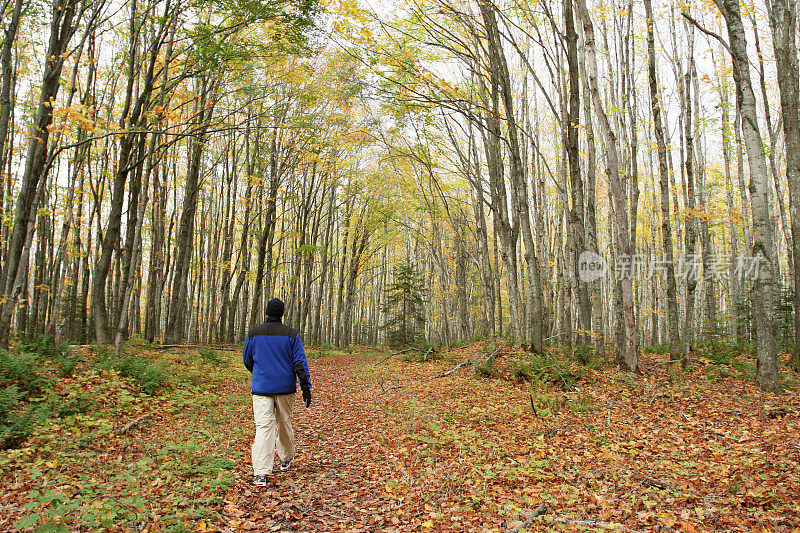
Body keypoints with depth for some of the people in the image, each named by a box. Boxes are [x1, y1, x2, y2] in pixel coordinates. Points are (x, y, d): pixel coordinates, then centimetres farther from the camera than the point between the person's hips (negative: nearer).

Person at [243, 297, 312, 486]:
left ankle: (260, 473, -14)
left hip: (261, 387, 0)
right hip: (285, 388, 0)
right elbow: (300, 362, -5)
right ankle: (286, 459, 36)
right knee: (284, 422, 18)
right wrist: (306, 388, -2)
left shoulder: (254, 334, 2)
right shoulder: (291, 334, -2)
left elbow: (247, 360, 13)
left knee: (263, 426, -5)